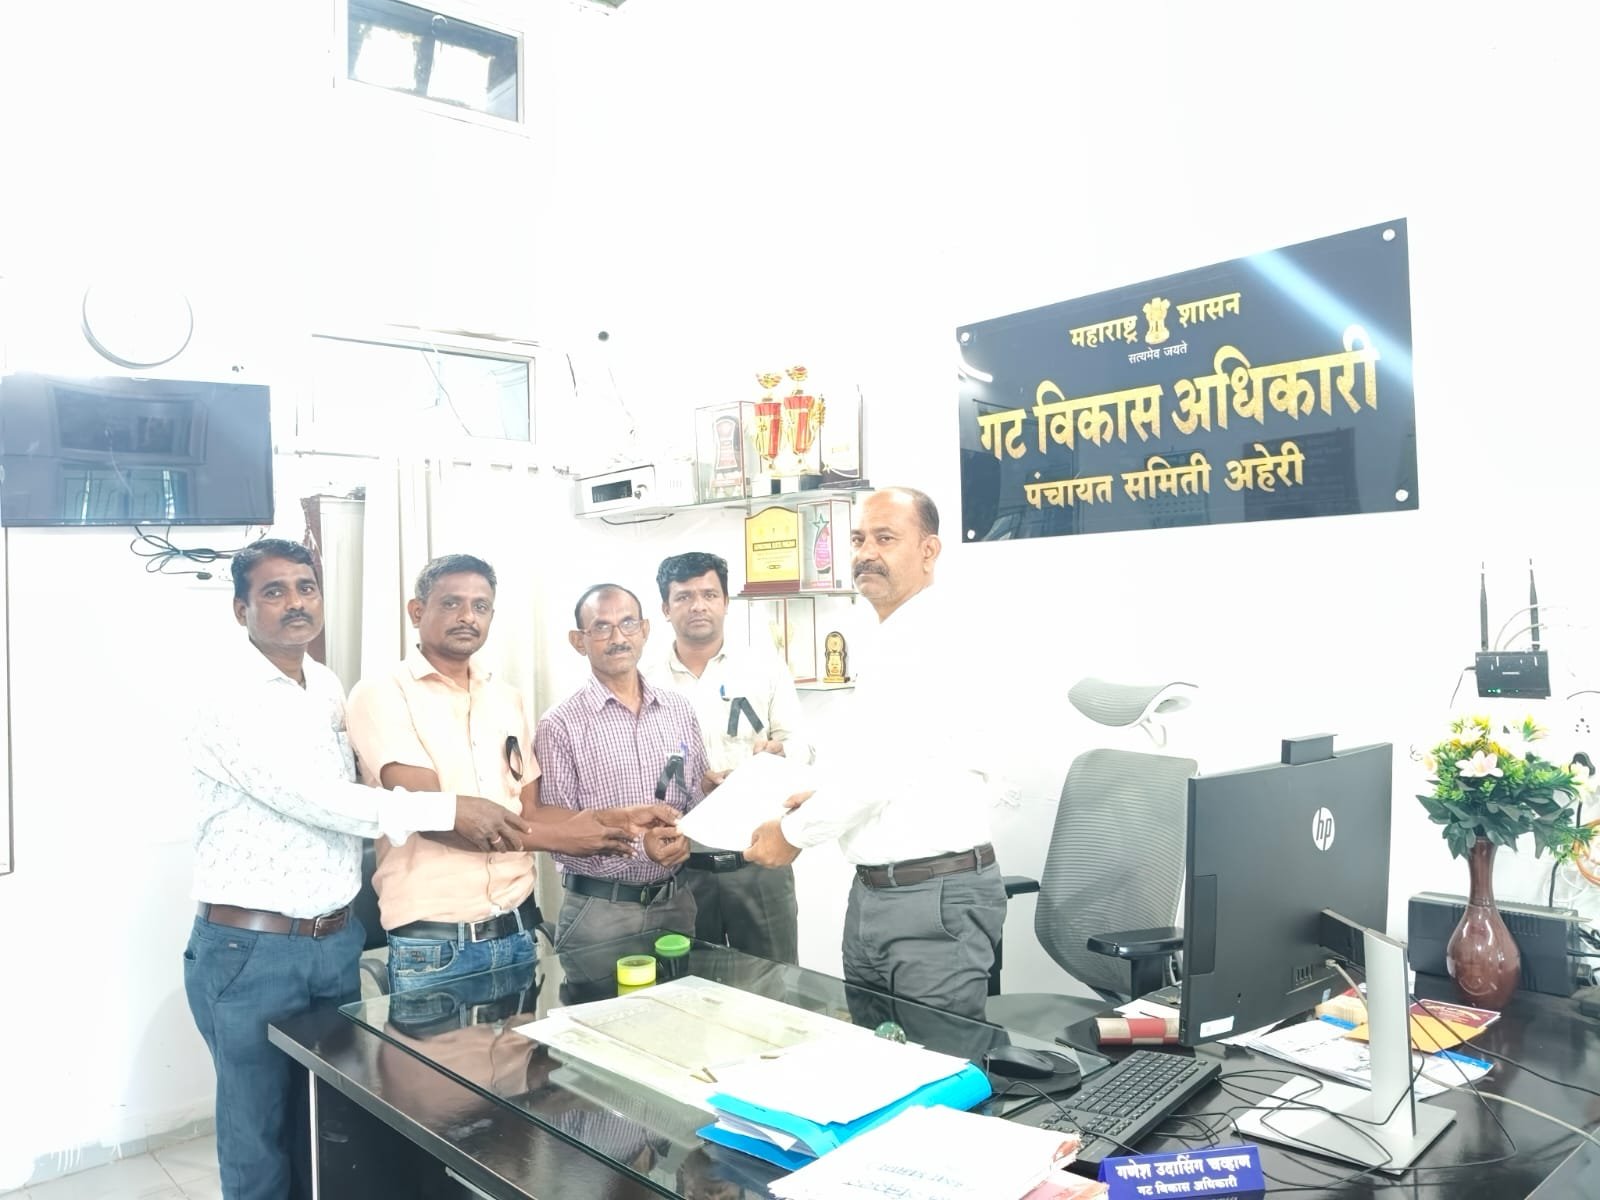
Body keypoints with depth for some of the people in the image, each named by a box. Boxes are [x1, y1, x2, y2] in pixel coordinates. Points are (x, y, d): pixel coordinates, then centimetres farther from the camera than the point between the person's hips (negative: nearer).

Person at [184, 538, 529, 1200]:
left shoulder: (329, 688, 8)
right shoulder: (228, 695, -15)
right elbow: (310, 797, -23)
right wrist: (448, 811, -23)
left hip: (338, 941, 6)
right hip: (250, 951, -6)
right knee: (260, 1133, 9)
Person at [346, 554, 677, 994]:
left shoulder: (507, 699, 11)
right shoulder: (381, 695, -7)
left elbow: (527, 812, 11)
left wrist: (614, 819, -5)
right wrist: (559, 837, -18)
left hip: (517, 931, 5)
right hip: (431, 942, -5)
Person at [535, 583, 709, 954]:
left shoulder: (679, 710, 5)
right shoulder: (560, 726, -9)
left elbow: (699, 799, 10)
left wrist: (684, 835, -11)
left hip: (675, 903, 4)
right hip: (599, 911, -4)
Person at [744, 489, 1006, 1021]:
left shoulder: (938, 636, -17)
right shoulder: (886, 647, 14)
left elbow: (885, 758, -23)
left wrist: (794, 833, -12)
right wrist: (823, 800, 10)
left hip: (937, 896, -9)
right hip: (871, 891, 9)